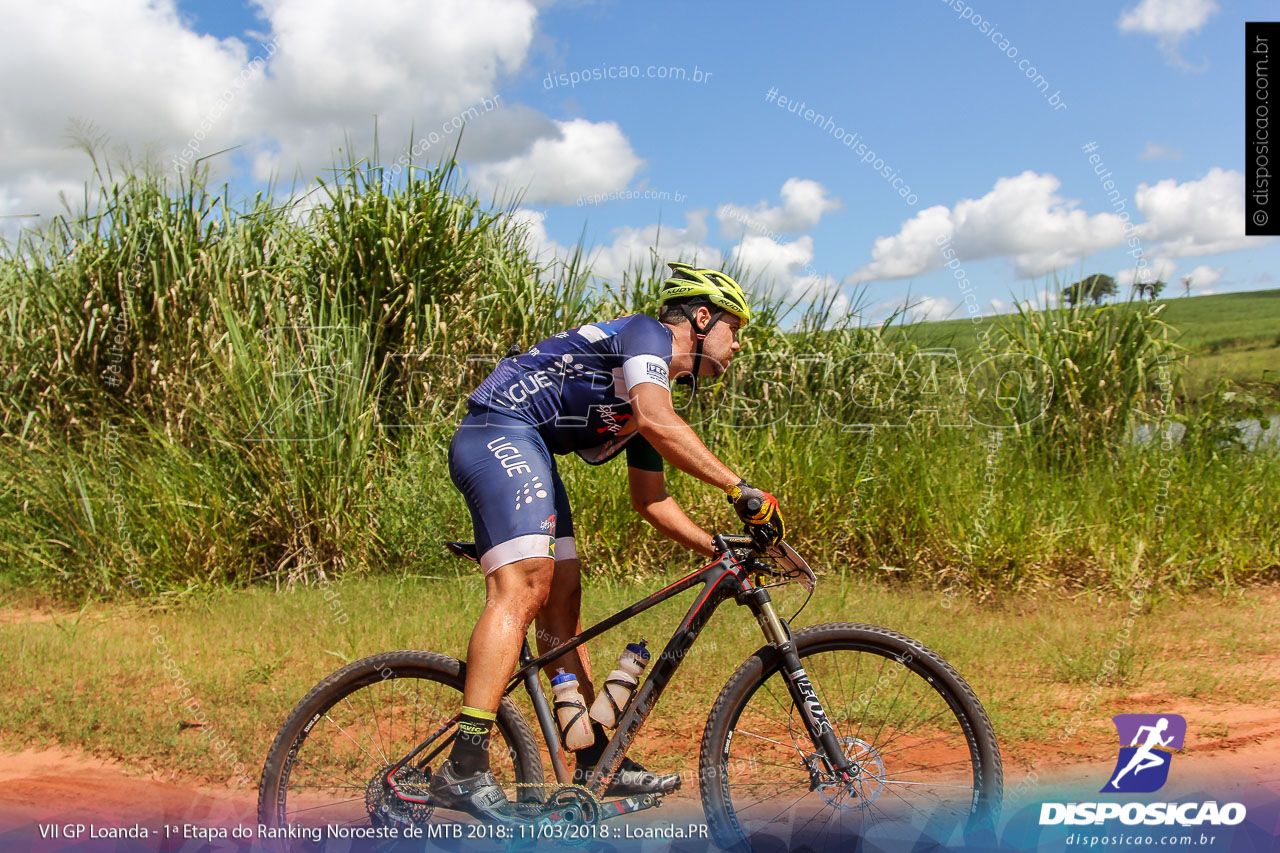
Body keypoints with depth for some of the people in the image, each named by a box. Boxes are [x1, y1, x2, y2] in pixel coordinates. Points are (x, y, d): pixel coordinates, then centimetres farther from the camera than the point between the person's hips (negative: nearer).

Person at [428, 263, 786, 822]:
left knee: (562, 601, 8)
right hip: (500, 434, -10)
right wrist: (741, 490, -23)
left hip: (529, 454, 10)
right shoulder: (646, 332, -4)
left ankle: (598, 761, 14)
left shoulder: (659, 386, 23)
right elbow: (657, 423, -24)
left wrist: (719, 550, 17)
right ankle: (463, 771, -26)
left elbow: (649, 499, 25)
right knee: (524, 588, -22)